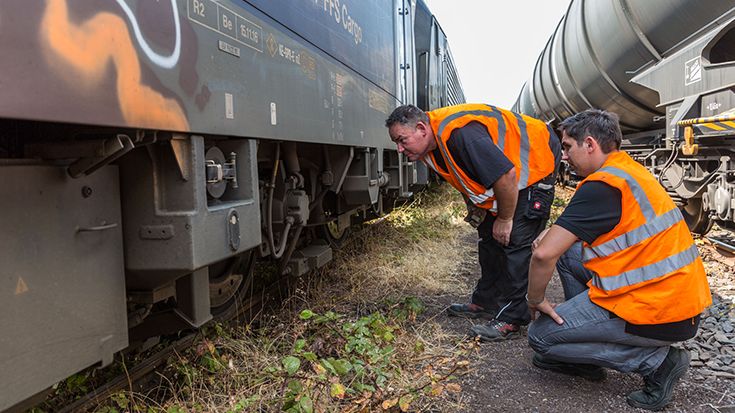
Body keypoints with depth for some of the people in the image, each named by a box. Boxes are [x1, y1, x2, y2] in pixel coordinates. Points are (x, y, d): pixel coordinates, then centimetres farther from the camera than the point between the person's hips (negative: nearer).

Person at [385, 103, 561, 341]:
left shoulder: (460, 134, -37)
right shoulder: (430, 146, -6)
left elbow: (506, 175, -35)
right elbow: (468, 179, 12)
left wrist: (505, 219, -22)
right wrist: (476, 209, 9)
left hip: (535, 163, -9)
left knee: (514, 240, -14)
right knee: (489, 237, 11)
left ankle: (511, 317, -7)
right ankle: (486, 302, 23)